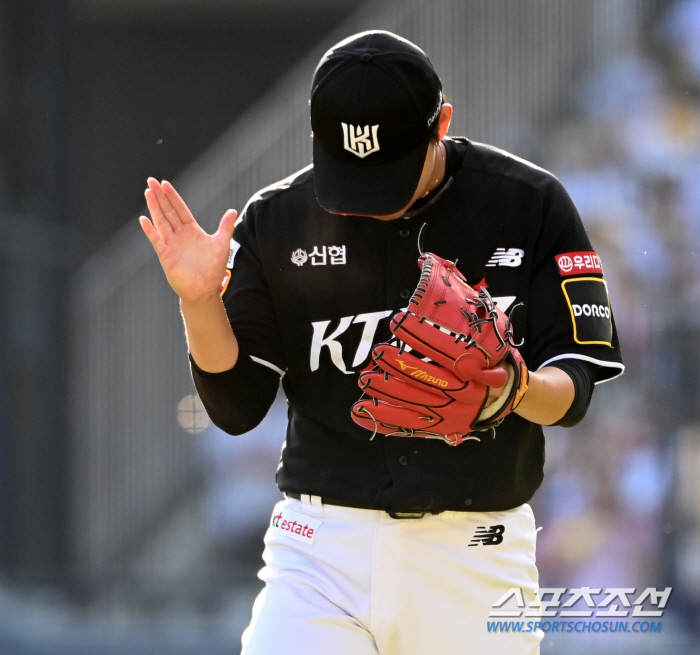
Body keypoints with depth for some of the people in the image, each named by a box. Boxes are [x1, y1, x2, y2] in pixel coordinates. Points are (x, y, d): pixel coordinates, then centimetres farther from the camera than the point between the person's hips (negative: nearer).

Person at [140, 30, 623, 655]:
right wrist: (199, 300, -13)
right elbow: (237, 408, 4)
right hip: (321, 551, 0)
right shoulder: (277, 221, 2)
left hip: (475, 555, 0)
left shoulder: (530, 205, -2)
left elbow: (573, 390, -2)